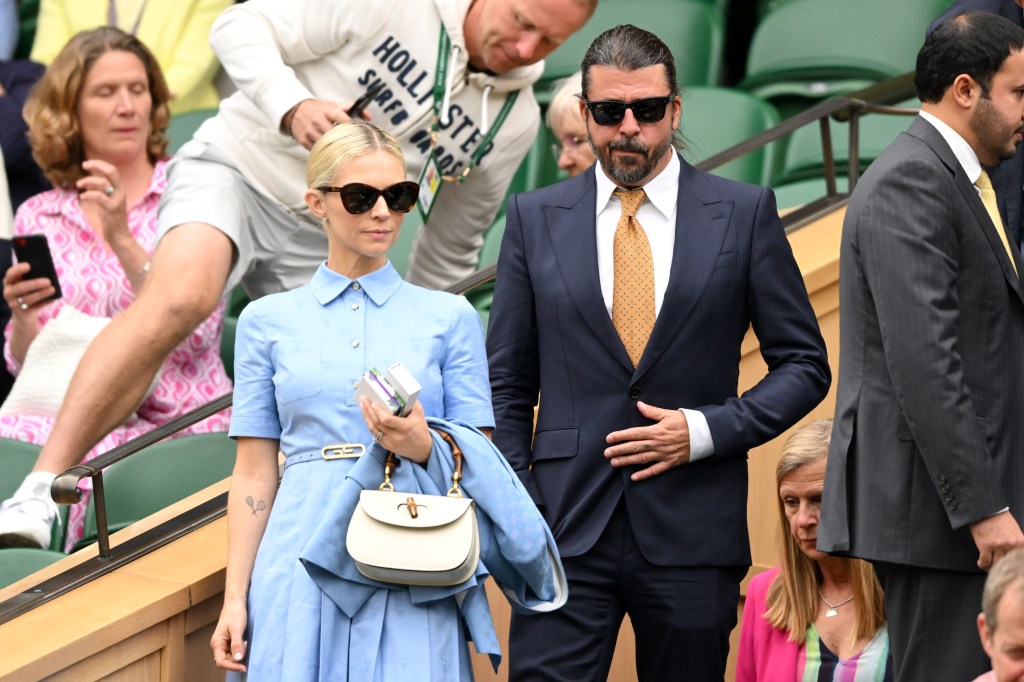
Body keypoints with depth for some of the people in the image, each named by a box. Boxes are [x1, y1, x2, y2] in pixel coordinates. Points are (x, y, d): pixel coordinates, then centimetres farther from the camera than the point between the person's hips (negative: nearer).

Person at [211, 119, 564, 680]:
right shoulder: (267, 320, 9)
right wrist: (235, 598, 2)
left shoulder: (449, 317, 9)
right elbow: (254, 473, 7)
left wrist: (424, 447, -14)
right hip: (304, 566, 0)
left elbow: (479, 464, 7)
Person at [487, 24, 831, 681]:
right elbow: (508, 381, 10)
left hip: (692, 530, 0)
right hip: (567, 529, 0)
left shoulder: (744, 213, 3)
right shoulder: (535, 218, 7)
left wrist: (706, 431, -9)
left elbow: (805, 365, 5)